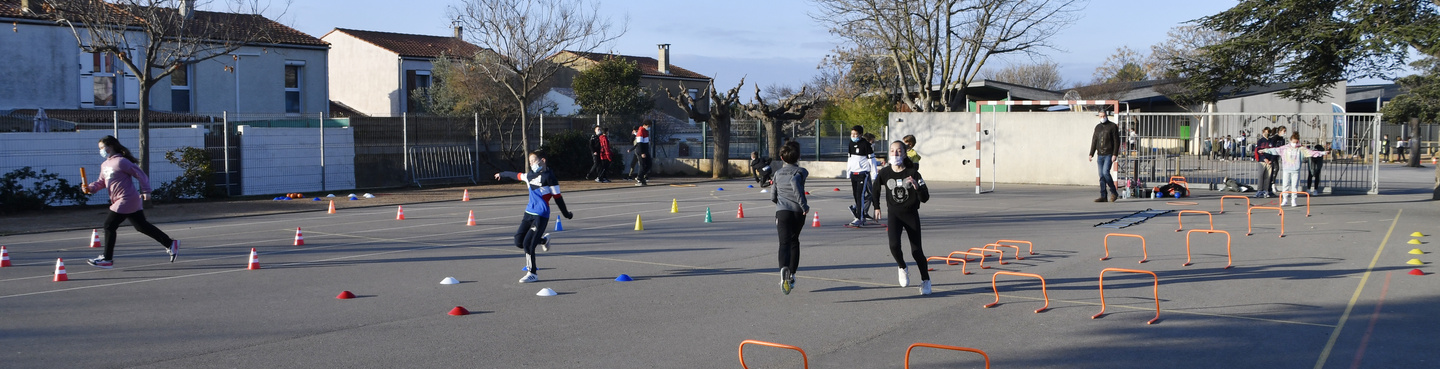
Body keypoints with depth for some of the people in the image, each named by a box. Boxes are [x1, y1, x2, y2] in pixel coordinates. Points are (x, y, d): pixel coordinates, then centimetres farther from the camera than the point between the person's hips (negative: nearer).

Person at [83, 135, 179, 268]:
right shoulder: (105, 165, 16)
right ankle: (170, 244, 19)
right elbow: (101, 182, 19)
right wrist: (90, 187, 0)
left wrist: (146, 191, -14)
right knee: (142, 226, 14)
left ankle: (107, 259, 3)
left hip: (126, 200, -9)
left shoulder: (121, 162, -13)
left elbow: (140, 174, -12)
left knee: (109, 226, -5)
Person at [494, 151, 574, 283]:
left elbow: (557, 197, -6)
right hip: (529, 213, 7)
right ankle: (543, 240, 31)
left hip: (541, 215, -7)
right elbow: (517, 175, 31)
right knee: (519, 242, 6)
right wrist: (502, 174, 46)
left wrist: (566, 214, -2)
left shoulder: (548, 176, -9)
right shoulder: (530, 175, 12)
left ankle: (533, 274, 2)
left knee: (528, 244, -12)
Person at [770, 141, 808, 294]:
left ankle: (784, 268, -39)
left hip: (782, 211, 0)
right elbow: (794, 182, -23)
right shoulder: (801, 171, 2)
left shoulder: (778, 173, 13)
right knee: (794, 242, 20)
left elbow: (773, 197, 19)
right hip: (798, 211, 0)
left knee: (784, 243, -10)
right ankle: (791, 275, 25)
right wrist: (803, 204, -20)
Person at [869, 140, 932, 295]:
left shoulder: (912, 173, -13)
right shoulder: (884, 173, -7)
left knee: (916, 250, 1)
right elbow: (875, 189, 14)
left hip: (911, 214, -1)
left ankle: (925, 280, 23)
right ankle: (902, 268, 10)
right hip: (894, 214, 1)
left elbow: (925, 198, -13)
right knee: (894, 245, -21)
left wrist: (917, 187, -31)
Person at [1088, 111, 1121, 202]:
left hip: (1109, 155, -6)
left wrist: (1114, 154, -14)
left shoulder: (1113, 126, -1)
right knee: (1101, 176, 2)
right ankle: (1103, 196, 4)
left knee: (1105, 172, -18)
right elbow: (1094, 141, 16)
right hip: (1100, 155, 6)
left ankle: (1114, 192, -4)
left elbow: (1116, 141, -6)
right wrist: (1091, 154, 7)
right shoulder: (1097, 127, 14)